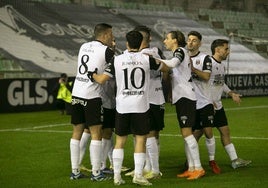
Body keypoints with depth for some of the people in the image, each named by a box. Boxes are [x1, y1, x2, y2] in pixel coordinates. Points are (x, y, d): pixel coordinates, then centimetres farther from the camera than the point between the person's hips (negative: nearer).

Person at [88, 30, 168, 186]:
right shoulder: (147, 59, -2)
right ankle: (138, 175, -2)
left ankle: (117, 176, 8)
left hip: (122, 107, 2)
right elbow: (165, 68, 15)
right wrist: (157, 60, 31)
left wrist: (92, 74, 20)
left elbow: (101, 79, 1)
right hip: (141, 106, -2)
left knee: (120, 140, 9)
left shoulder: (117, 60, -1)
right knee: (140, 139, 3)